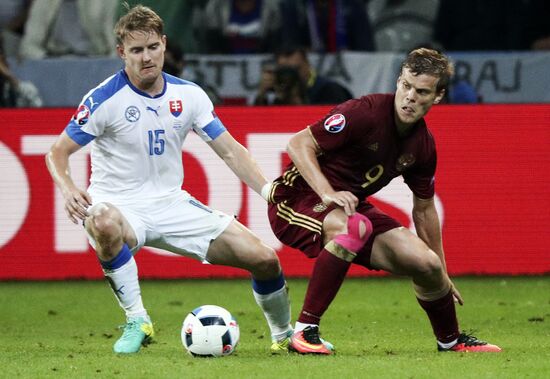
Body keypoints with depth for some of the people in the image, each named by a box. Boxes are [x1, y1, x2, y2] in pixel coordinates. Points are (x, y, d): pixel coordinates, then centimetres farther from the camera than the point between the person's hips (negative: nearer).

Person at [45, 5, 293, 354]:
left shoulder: (188, 94, 1)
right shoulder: (105, 99, -12)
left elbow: (230, 151, 5)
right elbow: (58, 153, -6)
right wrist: (67, 188, -28)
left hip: (171, 204, 4)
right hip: (119, 206, -4)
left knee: (264, 259, -6)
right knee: (104, 224, -43)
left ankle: (284, 335, 22)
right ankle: (137, 321, -27)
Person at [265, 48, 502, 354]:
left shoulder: (423, 145, 1)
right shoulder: (365, 113, -22)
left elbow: (424, 208, 14)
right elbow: (299, 144, -21)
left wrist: (442, 274, 19)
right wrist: (327, 193, -34)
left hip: (351, 206, 7)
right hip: (298, 199, -6)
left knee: (426, 264, -7)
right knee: (354, 226, -39)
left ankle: (451, 340, 24)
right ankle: (304, 332, -31)